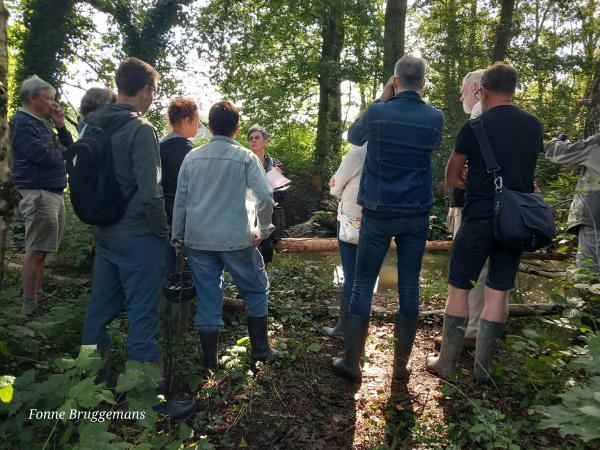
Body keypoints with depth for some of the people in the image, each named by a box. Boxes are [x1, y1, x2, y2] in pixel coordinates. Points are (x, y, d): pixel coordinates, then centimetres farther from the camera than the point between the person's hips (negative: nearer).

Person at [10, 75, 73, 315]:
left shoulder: (40, 123, 19)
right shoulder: (22, 123, -9)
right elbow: (45, 157, -21)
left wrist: (61, 125, 5)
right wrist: (60, 150, 0)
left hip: (54, 193, 10)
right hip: (38, 194, -10)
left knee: (42, 250, 15)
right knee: (35, 251, -7)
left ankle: (38, 295, 26)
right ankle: (29, 307, 0)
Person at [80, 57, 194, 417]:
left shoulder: (94, 127, 8)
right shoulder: (140, 129, -16)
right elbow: (151, 193, -22)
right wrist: (163, 232, -9)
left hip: (105, 234, 8)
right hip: (138, 237, -8)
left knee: (100, 310, 17)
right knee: (142, 319, 1)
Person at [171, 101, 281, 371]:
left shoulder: (193, 157, 6)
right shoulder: (245, 157, -3)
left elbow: (180, 201, 7)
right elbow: (265, 196, -13)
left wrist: (178, 239, 14)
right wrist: (262, 231, 1)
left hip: (198, 239, 3)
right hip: (235, 239, -3)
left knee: (208, 298, 10)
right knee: (256, 290, 16)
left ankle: (209, 360, 18)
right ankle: (260, 349, 22)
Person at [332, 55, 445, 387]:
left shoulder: (377, 113, -7)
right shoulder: (435, 118, 0)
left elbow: (353, 136, 13)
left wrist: (382, 100, 13)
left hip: (378, 213, -2)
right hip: (416, 215, 3)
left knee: (362, 285, 7)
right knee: (409, 288, 9)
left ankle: (352, 363, 15)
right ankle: (400, 367, 19)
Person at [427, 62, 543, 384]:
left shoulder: (473, 127, -6)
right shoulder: (534, 126, 7)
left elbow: (451, 179, 3)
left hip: (479, 220, -4)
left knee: (459, 289, 6)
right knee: (497, 292, 9)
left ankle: (446, 363, 14)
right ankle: (483, 367, 17)